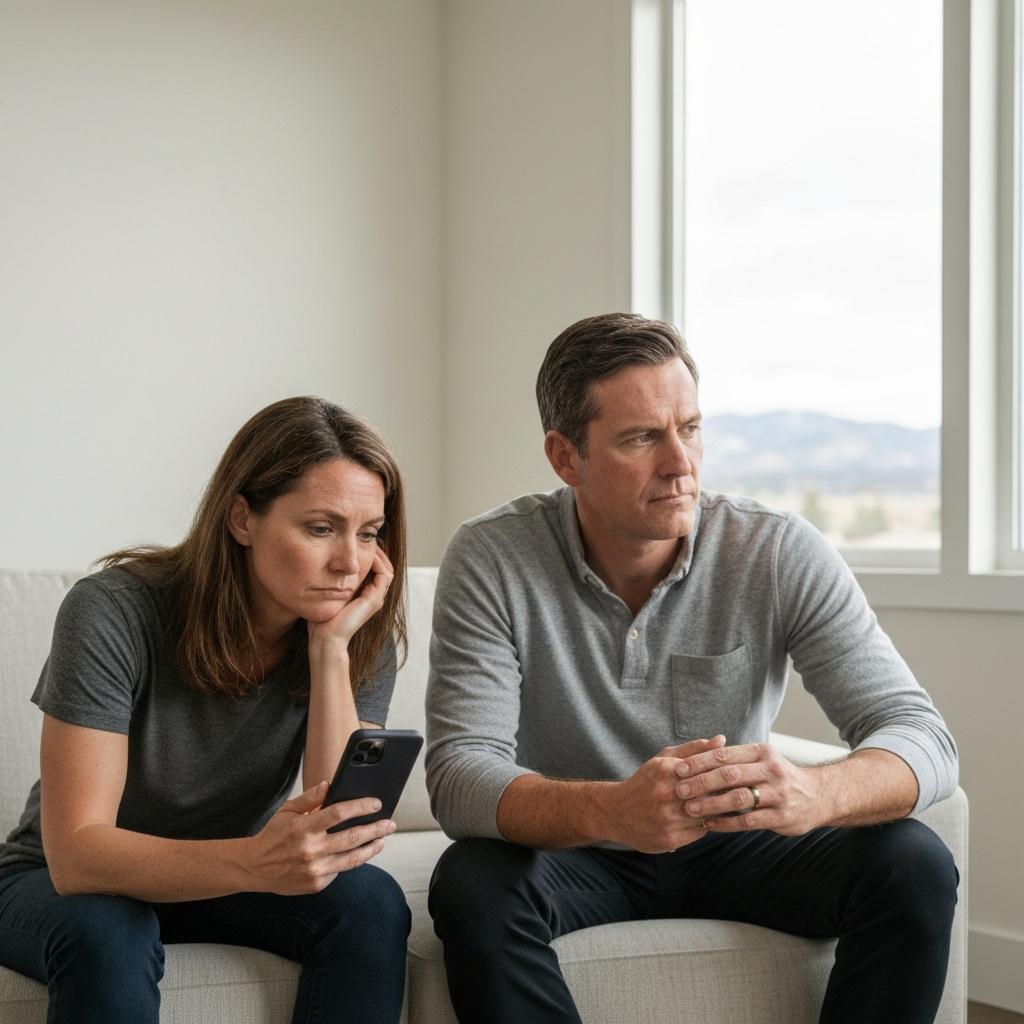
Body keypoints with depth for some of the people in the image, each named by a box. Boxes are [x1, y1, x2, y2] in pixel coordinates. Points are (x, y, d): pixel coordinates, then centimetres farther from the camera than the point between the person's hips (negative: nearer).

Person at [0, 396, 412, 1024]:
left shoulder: (364, 637, -14)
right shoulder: (115, 613, -26)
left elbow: (344, 844, -23)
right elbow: (75, 853, -32)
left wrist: (330, 646, -31)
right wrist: (255, 862, -49)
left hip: (223, 878, 4)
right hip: (61, 886, -3)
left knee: (371, 902, -24)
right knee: (104, 931, -37)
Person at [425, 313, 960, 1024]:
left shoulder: (782, 555, -14)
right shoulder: (492, 560, -17)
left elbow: (922, 734, -19)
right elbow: (459, 772, -25)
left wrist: (814, 793, -43)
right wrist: (612, 811, -46)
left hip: (733, 848, 2)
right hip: (573, 853, -1)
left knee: (916, 868, -23)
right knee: (471, 885, -33)